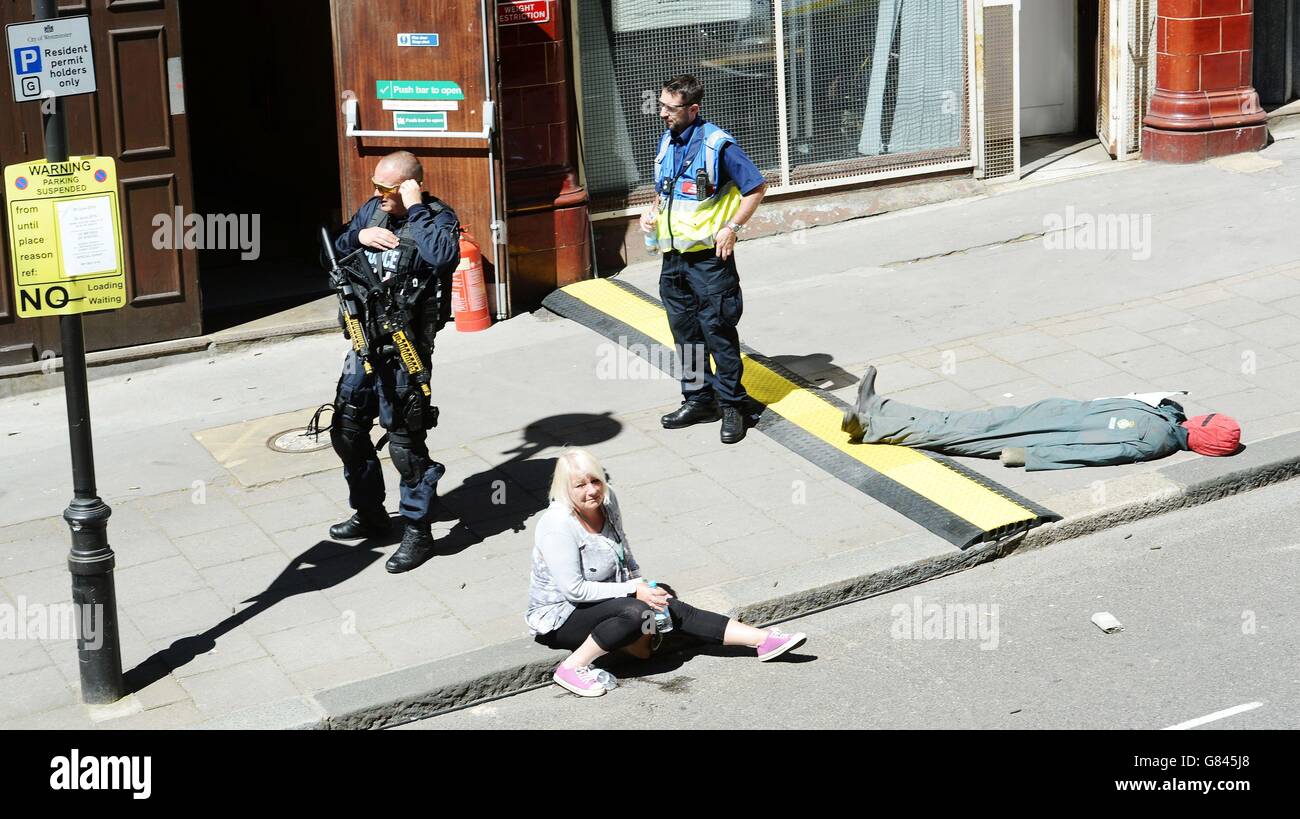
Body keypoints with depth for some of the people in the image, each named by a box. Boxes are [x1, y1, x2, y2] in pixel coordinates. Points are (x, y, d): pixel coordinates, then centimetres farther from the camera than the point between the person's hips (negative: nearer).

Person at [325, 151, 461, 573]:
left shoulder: (437, 218, -12)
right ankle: (369, 514, 34)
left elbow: (444, 256, -33)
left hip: (404, 351, -8)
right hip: (364, 342, 8)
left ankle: (418, 532, 10)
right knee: (347, 430, 16)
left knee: (405, 443, -4)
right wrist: (359, 236, -3)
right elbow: (335, 252, 18)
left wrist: (414, 209, -26)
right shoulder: (372, 210, 7)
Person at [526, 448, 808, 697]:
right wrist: (634, 591, -23)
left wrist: (641, 583, 2)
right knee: (634, 612, -31)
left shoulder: (606, 499, -3)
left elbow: (623, 548, 16)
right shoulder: (558, 526, -26)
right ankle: (572, 668, -24)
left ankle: (762, 640, -8)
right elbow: (574, 589, -27)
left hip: (604, 596, 8)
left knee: (673, 608, -7)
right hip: (559, 617, -8)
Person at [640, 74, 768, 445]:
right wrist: (652, 213, 5)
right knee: (685, 331, 12)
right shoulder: (667, 143, 10)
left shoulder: (717, 144, -12)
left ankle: (732, 405, 5)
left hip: (710, 257, -7)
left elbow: (756, 187, -9)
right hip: (673, 256, 7)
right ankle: (698, 399, 24)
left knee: (718, 331, -4)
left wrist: (732, 228, -14)